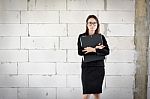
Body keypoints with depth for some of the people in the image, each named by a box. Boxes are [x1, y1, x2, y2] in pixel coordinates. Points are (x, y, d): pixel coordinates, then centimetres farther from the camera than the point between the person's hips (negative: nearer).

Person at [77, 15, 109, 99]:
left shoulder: (101, 37, 5)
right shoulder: (81, 37, 3)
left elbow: (107, 51, -7)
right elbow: (80, 52, -10)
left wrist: (93, 50, -17)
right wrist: (97, 49, -13)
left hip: (99, 67, 1)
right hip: (87, 67, -1)